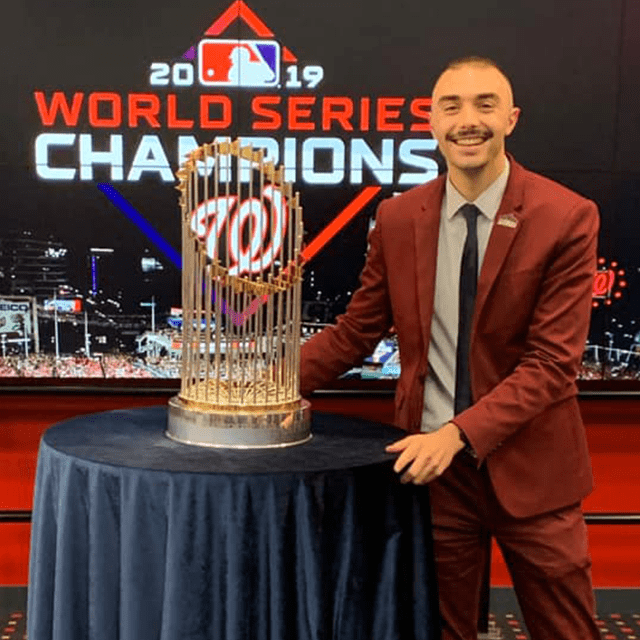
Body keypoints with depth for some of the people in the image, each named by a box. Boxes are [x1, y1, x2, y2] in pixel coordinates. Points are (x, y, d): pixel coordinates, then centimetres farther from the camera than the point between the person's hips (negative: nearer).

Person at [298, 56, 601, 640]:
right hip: (430, 464, 2)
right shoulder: (398, 218, 1)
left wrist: (459, 434, -22)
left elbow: (553, 361, -13)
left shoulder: (567, 218, -10)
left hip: (530, 467, -2)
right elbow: (355, 332, 6)